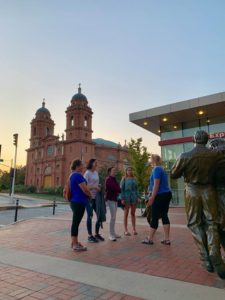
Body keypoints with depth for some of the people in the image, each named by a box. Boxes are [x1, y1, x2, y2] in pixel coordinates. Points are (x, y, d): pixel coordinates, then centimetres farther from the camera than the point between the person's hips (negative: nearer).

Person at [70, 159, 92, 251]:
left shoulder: (72, 175, 14)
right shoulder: (78, 175, -17)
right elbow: (85, 189, -19)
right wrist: (91, 195, -2)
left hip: (75, 201, 10)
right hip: (79, 202, -10)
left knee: (75, 222, 16)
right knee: (76, 222, -4)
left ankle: (74, 242, 26)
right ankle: (75, 244, 3)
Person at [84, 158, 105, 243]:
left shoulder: (96, 172, 12)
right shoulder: (87, 173, -10)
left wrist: (99, 187, -1)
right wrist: (94, 187, -23)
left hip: (96, 197, 7)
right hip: (89, 197, -7)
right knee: (90, 216, 1)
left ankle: (97, 234, 25)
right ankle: (90, 236, 14)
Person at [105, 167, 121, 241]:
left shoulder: (114, 179, 16)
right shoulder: (108, 179, -11)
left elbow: (118, 188, 11)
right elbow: (114, 188, -18)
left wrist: (117, 191, -9)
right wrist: (119, 190, -1)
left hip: (115, 199, 9)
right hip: (110, 199, -9)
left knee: (114, 217, 11)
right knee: (113, 217, -11)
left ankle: (113, 233, 18)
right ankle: (111, 235, -6)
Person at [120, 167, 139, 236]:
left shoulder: (134, 179, 10)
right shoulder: (124, 179, 0)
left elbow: (136, 189, 13)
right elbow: (121, 189, -3)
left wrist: (138, 197, 4)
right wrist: (122, 198, -11)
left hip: (134, 197, 4)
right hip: (127, 197, -3)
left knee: (133, 213, 10)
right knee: (126, 214, 3)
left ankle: (134, 229, 17)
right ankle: (126, 230, 8)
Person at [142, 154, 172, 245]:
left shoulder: (156, 169, -11)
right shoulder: (161, 169, 17)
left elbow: (156, 185, -18)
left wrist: (152, 198, -18)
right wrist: (152, 194, 30)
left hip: (160, 196, -9)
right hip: (166, 194, 9)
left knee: (154, 217, -2)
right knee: (164, 216, 9)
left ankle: (150, 239, 7)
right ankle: (167, 239, 9)